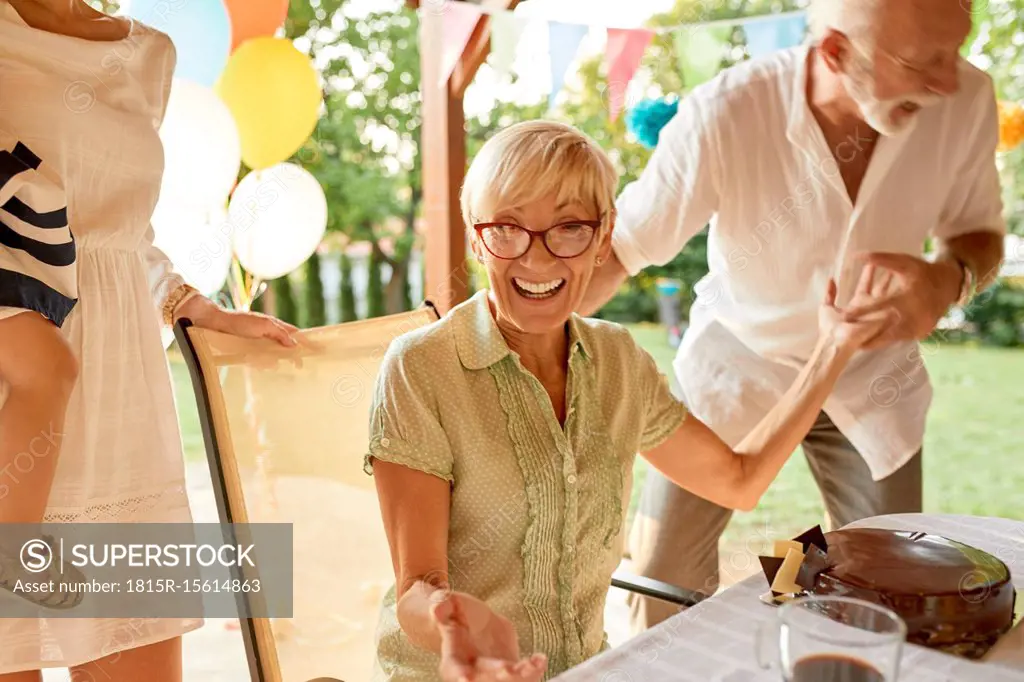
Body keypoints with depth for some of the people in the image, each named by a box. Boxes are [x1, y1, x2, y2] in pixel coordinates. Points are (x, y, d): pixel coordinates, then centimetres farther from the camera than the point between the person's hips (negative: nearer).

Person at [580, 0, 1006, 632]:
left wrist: (951, 279, -27)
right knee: (664, 577, 3)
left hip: (872, 375, 3)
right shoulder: (724, 117, -30)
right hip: (737, 364, -2)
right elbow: (619, 249, -20)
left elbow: (980, 231, -3)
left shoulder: (967, 100, -20)